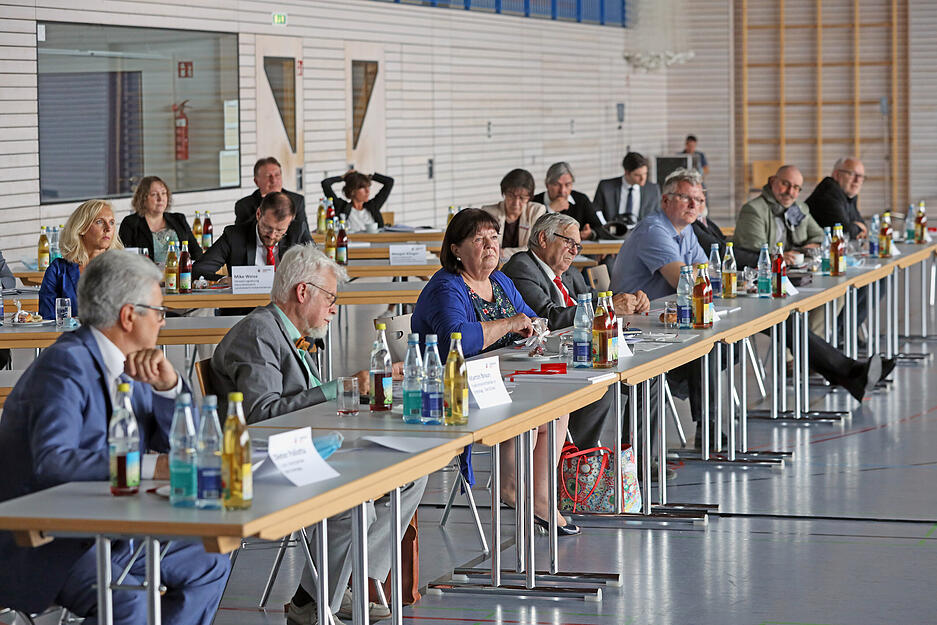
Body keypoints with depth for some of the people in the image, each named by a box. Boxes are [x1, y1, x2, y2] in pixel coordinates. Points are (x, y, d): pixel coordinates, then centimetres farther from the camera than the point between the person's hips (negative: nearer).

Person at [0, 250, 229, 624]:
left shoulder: (128, 366, 9)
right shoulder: (66, 365, -18)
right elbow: (51, 462, -32)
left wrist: (168, 385, -6)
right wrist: (150, 467, -35)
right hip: (41, 547, -9)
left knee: (209, 565, 8)